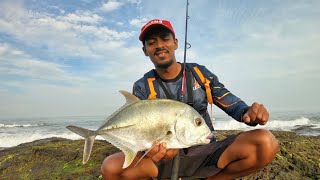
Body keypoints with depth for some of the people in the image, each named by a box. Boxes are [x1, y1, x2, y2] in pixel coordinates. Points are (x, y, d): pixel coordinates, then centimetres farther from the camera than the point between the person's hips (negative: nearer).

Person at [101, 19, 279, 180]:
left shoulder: (200, 73, 2)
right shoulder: (142, 87, -2)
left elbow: (231, 103, 2)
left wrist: (249, 113, -22)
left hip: (205, 152, 1)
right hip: (166, 156, 0)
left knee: (266, 143, -23)